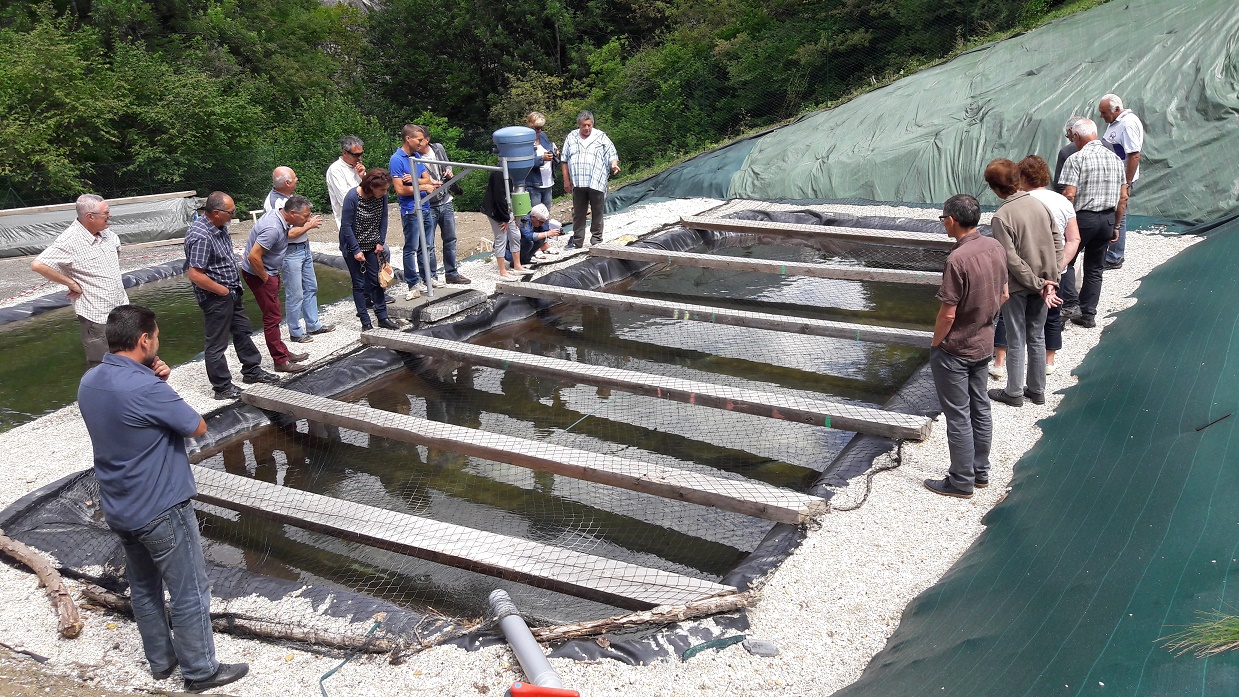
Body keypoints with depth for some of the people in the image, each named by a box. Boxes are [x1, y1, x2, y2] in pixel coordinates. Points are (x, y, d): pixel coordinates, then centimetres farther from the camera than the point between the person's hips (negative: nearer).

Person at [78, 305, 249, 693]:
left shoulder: (89, 383, -1)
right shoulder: (145, 388, -28)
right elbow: (198, 428, -15)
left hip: (118, 511, 9)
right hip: (161, 511, -9)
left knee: (143, 589, 22)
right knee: (190, 594, 7)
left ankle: (160, 661, 37)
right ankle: (200, 672, 20)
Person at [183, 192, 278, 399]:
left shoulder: (219, 227, 3)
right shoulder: (201, 236, -27)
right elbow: (195, 275, -29)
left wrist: (234, 286, 13)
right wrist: (223, 290, -18)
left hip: (231, 292, 10)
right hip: (215, 297, -10)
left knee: (242, 330, 21)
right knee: (216, 343, 3)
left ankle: (252, 371, 37)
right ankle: (223, 388, 14)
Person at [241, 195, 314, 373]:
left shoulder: (277, 214, 0)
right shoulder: (273, 228, -30)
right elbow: (253, 256, -32)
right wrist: (265, 278, -20)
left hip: (268, 273, 10)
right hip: (258, 275, -10)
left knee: (274, 316, 18)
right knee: (272, 317, -3)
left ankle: (282, 352, 30)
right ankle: (281, 361, 4)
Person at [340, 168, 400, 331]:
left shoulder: (382, 196, -10)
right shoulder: (352, 197, -24)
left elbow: (383, 218, 4)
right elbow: (346, 226, -19)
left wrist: (381, 242, -1)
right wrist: (356, 250, -17)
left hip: (372, 244, 5)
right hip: (353, 246, -5)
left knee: (376, 280, 6)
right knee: (359, 283, 1)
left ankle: (382, 317, 14)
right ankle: (365, 322, 7)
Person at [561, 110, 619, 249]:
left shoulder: (601, 137, 6)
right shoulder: (571, 137, 11)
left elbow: (612, 155, 5)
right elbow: (565, 161, 12)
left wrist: (614, 164, -18)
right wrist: (566, 180, 7)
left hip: (597, 183, -2)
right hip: (578, 183, 2)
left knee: (597, 213, 4)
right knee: (578, 213, 9)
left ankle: (596, 241, 13)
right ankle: (577, 241, 18)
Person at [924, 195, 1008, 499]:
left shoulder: (957, 259, -27)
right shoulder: (996, 248, -2)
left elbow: (948, 314, -23)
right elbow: (1003, 295, 8)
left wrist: (935, 343, -8)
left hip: (954, 350, -8)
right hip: (984, 344, 8)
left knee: (958, 417, 4)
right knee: (980, 409, 19)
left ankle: (961, 482, 16)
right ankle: (980, 471, 32)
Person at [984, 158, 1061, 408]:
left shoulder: (1001, 217, -20)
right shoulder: (1038, 204, -2)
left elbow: (1012, 260, -21)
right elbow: (1057, 243, 0)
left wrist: (1038, 284, -13)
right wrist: (1050, 280, -2)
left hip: (1017, 286, -6)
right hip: (1043, 280, 6)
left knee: (1016, 341, 8)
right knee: (1036, 338, 18)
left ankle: (1014, 393, 21)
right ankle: (1037, 390, 30)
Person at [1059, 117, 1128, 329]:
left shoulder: (1076, 159, -11)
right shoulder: (1115, 159, 10)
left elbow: (1069, 195, -19)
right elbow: (1123, 197, 11)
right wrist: (1115, 226, 17)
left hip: (1082, 218, -6)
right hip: (1107, 219, 6)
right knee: (1095, 269, 13)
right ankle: (1088, 315, 17)